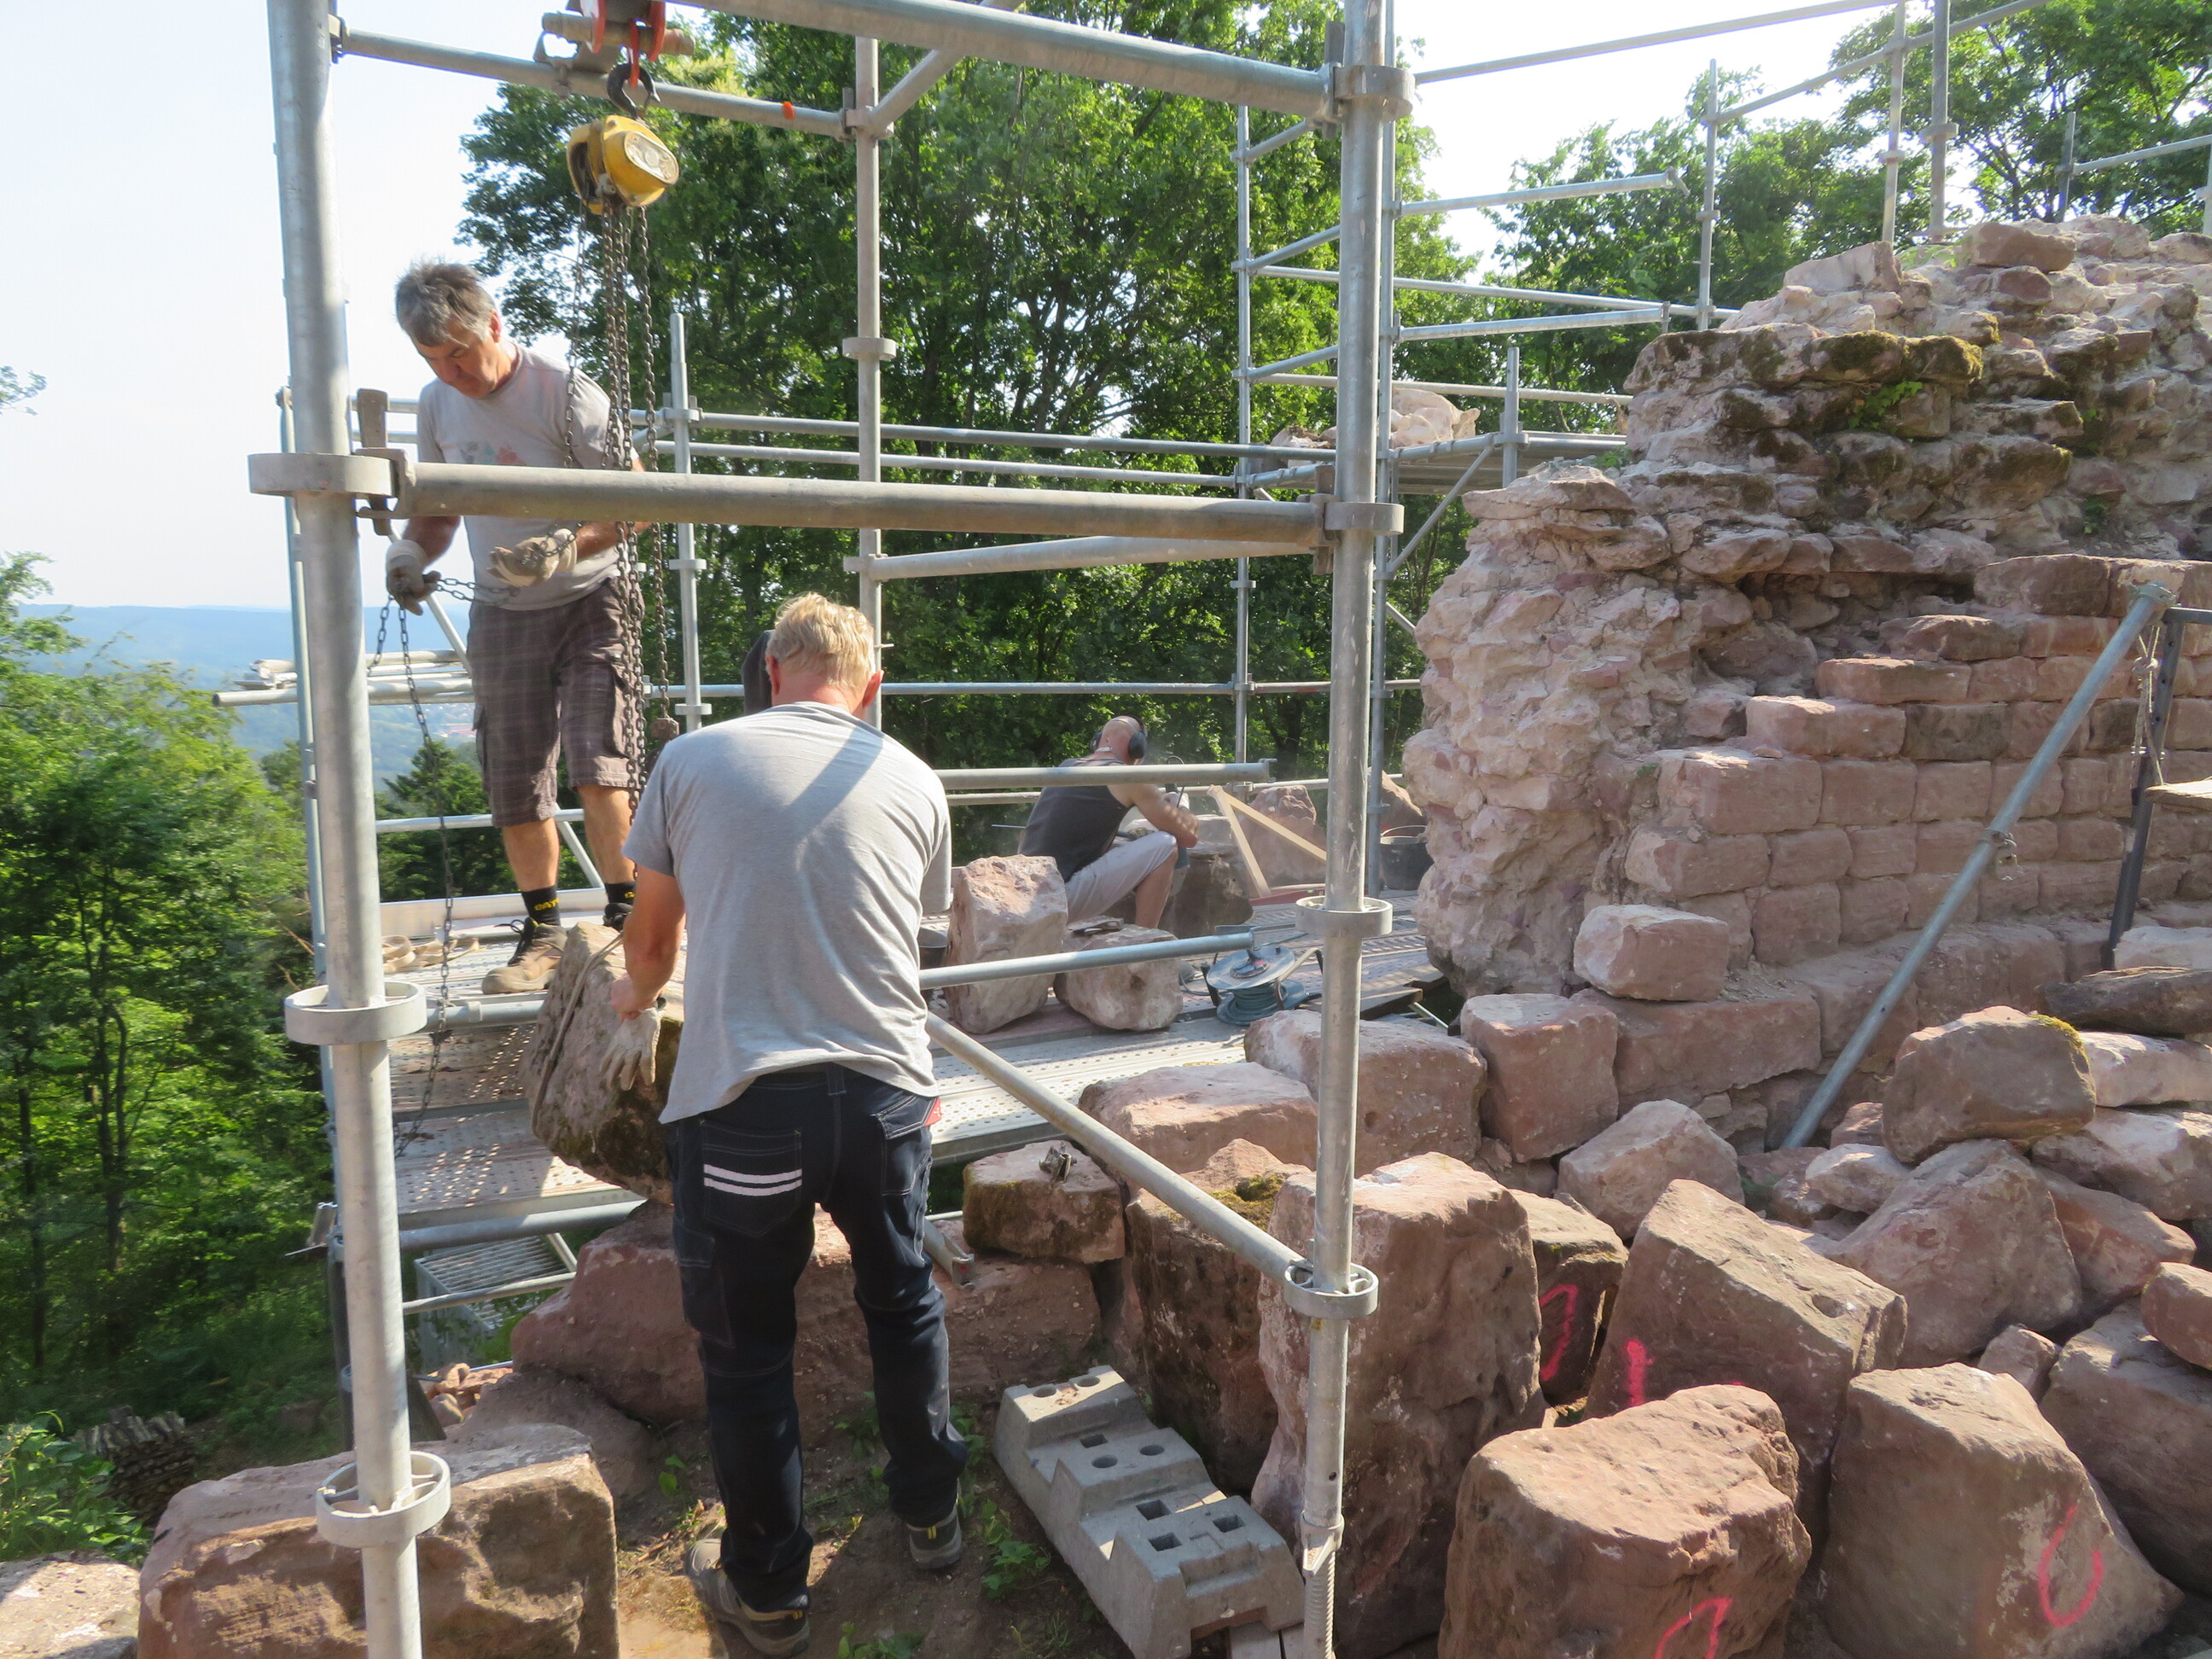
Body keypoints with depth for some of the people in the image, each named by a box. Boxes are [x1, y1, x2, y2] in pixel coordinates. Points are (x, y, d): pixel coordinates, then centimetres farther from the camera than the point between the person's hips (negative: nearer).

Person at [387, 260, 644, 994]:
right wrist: (412, 550, -4)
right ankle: (541, 933, 19)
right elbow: (437, 505, 18)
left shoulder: (566, 392, -13)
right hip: (502, 611, 5)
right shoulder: (436, 405, 5)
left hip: (589, 600, -5)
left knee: (595, 762, -17)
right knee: (515, 784, 6)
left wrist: (567, 548, -31)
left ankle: (626, 919, -6)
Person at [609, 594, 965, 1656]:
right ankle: (930, 1515, 42)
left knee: (746, 1349, 15)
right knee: (903, 1302, 25)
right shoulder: (912, 783, 6)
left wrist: (637, 993, 37)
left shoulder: (692, 761, 2)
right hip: (886, 1094, 3)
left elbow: (652, 934, 13)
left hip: (742, 1102, -2)